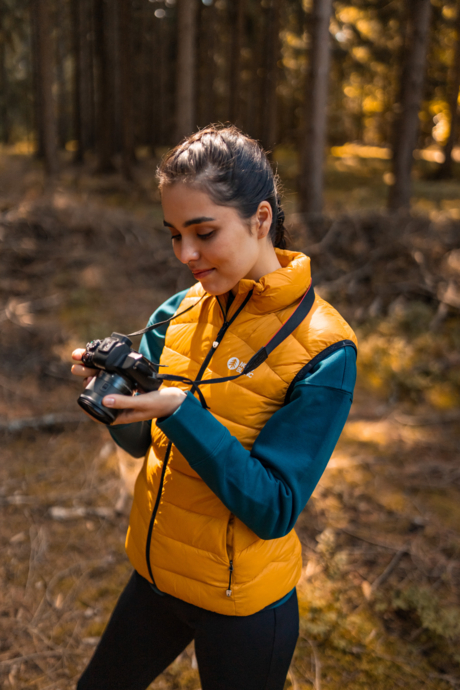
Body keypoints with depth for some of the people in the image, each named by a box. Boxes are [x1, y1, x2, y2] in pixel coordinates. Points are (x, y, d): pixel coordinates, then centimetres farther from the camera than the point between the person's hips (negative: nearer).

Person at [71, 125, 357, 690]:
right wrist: (116, 387, -21)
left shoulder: (322, 348, -22)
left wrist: (180, 409, -33)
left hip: (242, 602, -5)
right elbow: (139, 441, 0)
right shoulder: (180, 312, -5)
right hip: (156, 574, 6)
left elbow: (273, 511, -23)